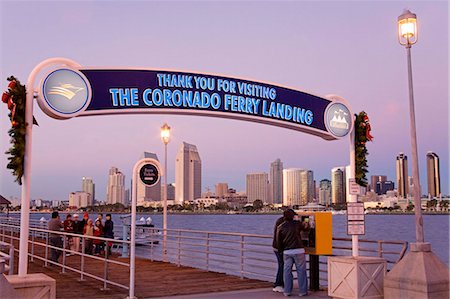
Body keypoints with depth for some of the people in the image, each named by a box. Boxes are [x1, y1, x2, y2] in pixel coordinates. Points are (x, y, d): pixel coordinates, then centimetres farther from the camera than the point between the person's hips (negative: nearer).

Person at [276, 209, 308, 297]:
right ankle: (303, 291, 10)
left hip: (287, 252, 2)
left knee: (287, 271, 10)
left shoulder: (280, 227, 2)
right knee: (301, 271, 6)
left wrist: (281, 250, 19)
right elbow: (304, 228, 18)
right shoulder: (297, 224, -2)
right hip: (298, 251, -2)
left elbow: (278, 242, 5)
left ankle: (287, 291, 12)